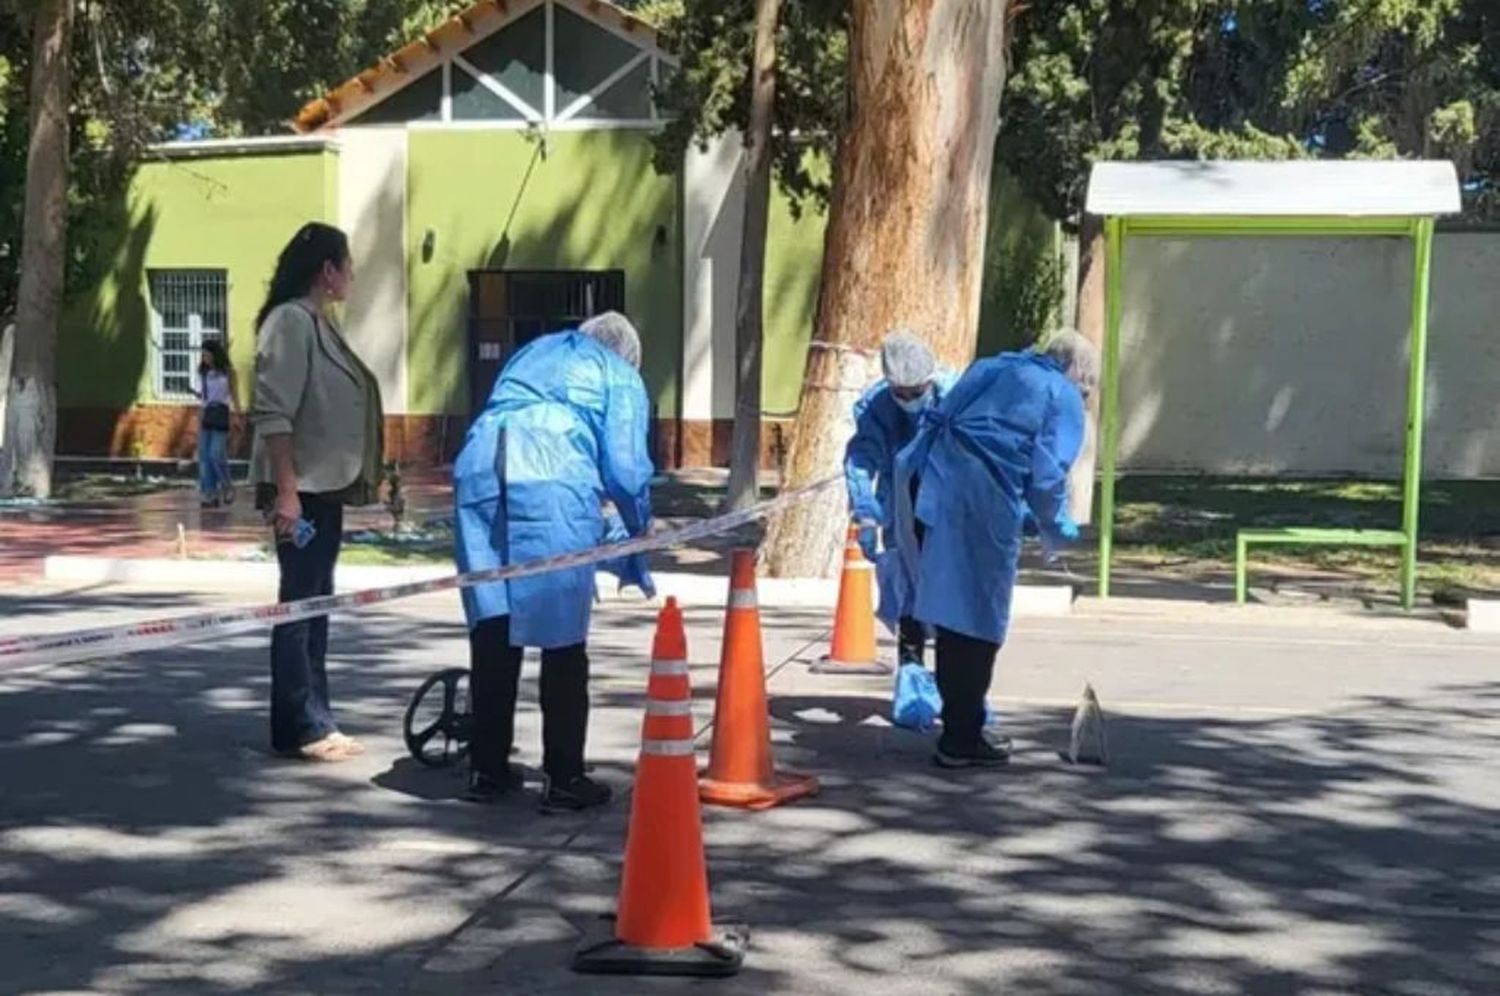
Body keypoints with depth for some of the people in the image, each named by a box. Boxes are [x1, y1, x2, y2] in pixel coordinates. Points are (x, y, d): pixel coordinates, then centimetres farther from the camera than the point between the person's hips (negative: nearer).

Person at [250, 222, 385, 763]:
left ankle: (315, 722, 19)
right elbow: (272, 413, -20)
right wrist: (285, 490, -24)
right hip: (300, 488, -9)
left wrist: (362, 477, 17)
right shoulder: (291, 321, -14)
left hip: (325, 486, 10)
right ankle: (298, 729, 2)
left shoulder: (320, 322, 14)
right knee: (299, 604, -4)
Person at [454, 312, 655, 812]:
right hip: (554, 481, -5)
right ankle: (563, 778, 3)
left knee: (492, 629, 10)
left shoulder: (531, 353, 36)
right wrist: (636, 534, 28)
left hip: (479, 467, 5)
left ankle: (487, 769, 17)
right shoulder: (621, 377, 21)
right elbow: (625, 469, 10)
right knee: (562, 635, 1)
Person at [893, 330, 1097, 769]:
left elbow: (936, 420, 22)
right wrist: (1058, 530, 12)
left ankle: (960, 726, 25)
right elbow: (1047, 475, -2)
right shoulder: (1064, 397, 7)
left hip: (929, 485, 7)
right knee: (977, 621, 3)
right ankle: (962, 740, 9)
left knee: (952, 616, 16)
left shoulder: (991, 368, 25)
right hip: (983, 506, -6)